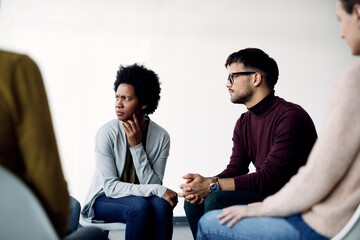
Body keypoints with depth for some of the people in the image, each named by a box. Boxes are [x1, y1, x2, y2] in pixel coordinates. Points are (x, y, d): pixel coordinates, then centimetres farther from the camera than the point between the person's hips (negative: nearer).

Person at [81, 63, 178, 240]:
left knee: (161, 205, -31)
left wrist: (136, 146, -22)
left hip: (142, 197, 3)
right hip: (104, 199, -2)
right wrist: (157, 190, -26)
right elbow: (110, 186, -18)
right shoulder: (107, 133, -16)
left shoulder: (161, 136, -8)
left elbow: (153, 183, -13)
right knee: (140, 206, -33)